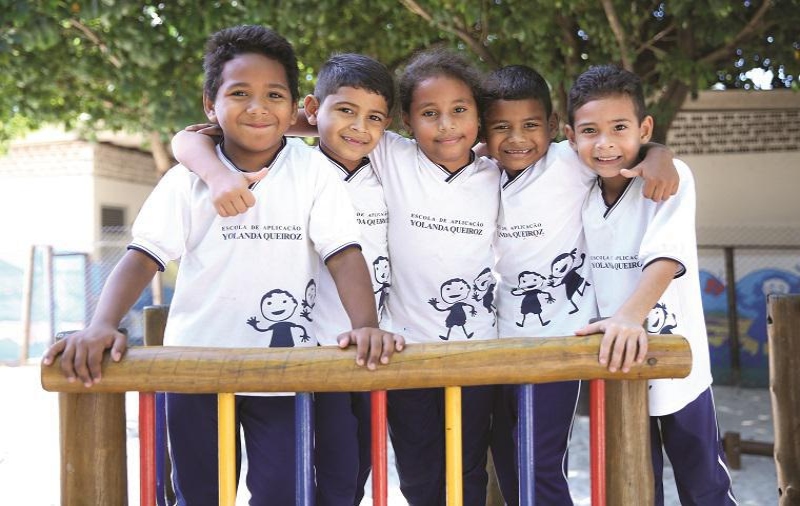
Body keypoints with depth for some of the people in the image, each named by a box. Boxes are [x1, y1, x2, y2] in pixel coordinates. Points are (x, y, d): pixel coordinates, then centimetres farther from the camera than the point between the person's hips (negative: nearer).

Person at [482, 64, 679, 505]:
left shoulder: (569, 163, -12)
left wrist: (658, 156, -30)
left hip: (557, 340, -6)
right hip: (503, 340, 7)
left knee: (541, 467, -8)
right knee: (506, 463, 17)